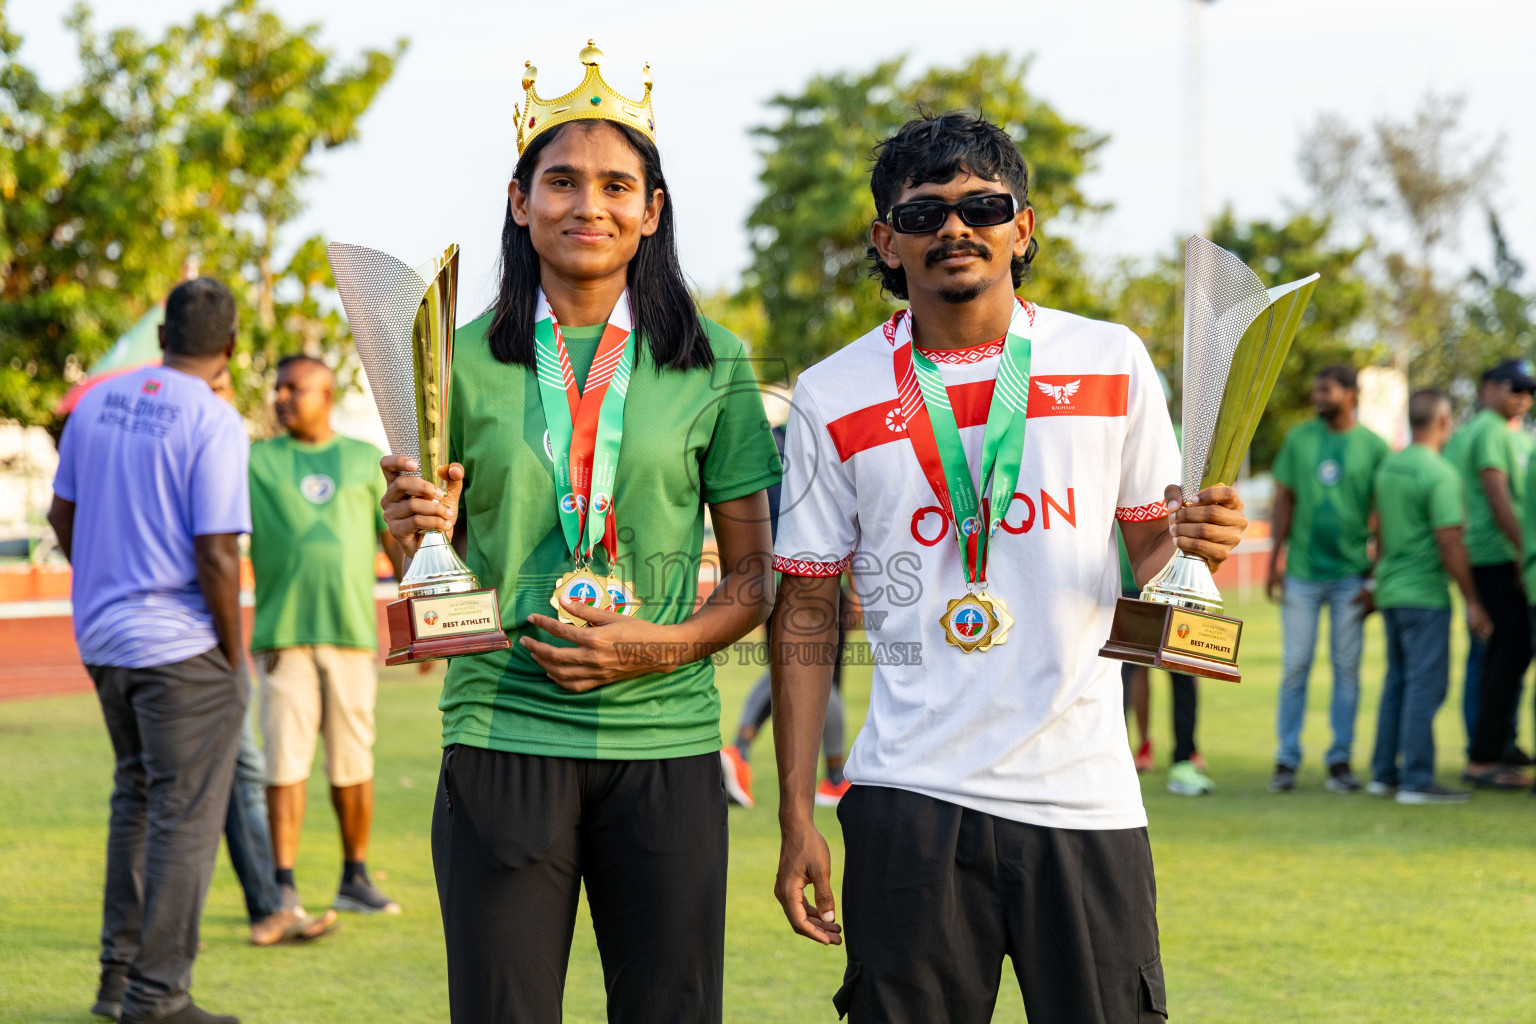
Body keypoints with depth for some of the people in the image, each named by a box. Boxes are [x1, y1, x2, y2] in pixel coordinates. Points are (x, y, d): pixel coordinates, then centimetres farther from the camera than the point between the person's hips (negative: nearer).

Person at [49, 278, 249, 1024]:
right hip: (181, 646, -7)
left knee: (135, 800, 20)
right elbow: (216, 555, -19)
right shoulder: (214, 422, -15)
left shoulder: (96, 403, 6)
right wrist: (234, 656, -8)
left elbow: (62, 514, 15)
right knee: (185, 816, 1)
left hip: (101, 636, 7)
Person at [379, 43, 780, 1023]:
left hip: (666, 746, 0)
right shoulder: (466, 362, 5)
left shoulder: (714, 365, 5)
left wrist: (665, 646, -9)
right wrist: (421, 531, -9)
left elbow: (758, 573, 7)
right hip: (502, 739, 0)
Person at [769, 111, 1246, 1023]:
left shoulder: (1111, 361, 7)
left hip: (1084, 793, 1)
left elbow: (1143, 556, 14)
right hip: (910, 800, 0)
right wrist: (797, 818, 3)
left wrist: (1192, 538, -10)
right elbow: (806, 613, 7)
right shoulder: (834, 399, 5)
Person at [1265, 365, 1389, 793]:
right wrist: (1275, 561, 1)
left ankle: (1340, 759, 11)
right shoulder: (1299, 438, 5)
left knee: (1347, 667, 3)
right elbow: (1284, 501, 7)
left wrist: (1376, 578, -3)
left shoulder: (1374, 447, 0)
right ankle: (1287, 759, 8)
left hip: (1351, 575, -1)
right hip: (1302, 573, 1)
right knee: (1295, 665, 1)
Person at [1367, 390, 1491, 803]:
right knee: (1426, 684, -5)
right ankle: (1416, 780, -5)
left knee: (1397, 682, 15)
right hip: (1424, 594, -8)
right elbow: (1450, 543, -18)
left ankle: (1384, 773, 18)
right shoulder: (1439, 474, -15)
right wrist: (1472, 602, -13)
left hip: (1390, 593, 8)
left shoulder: (1387, 467, 10)